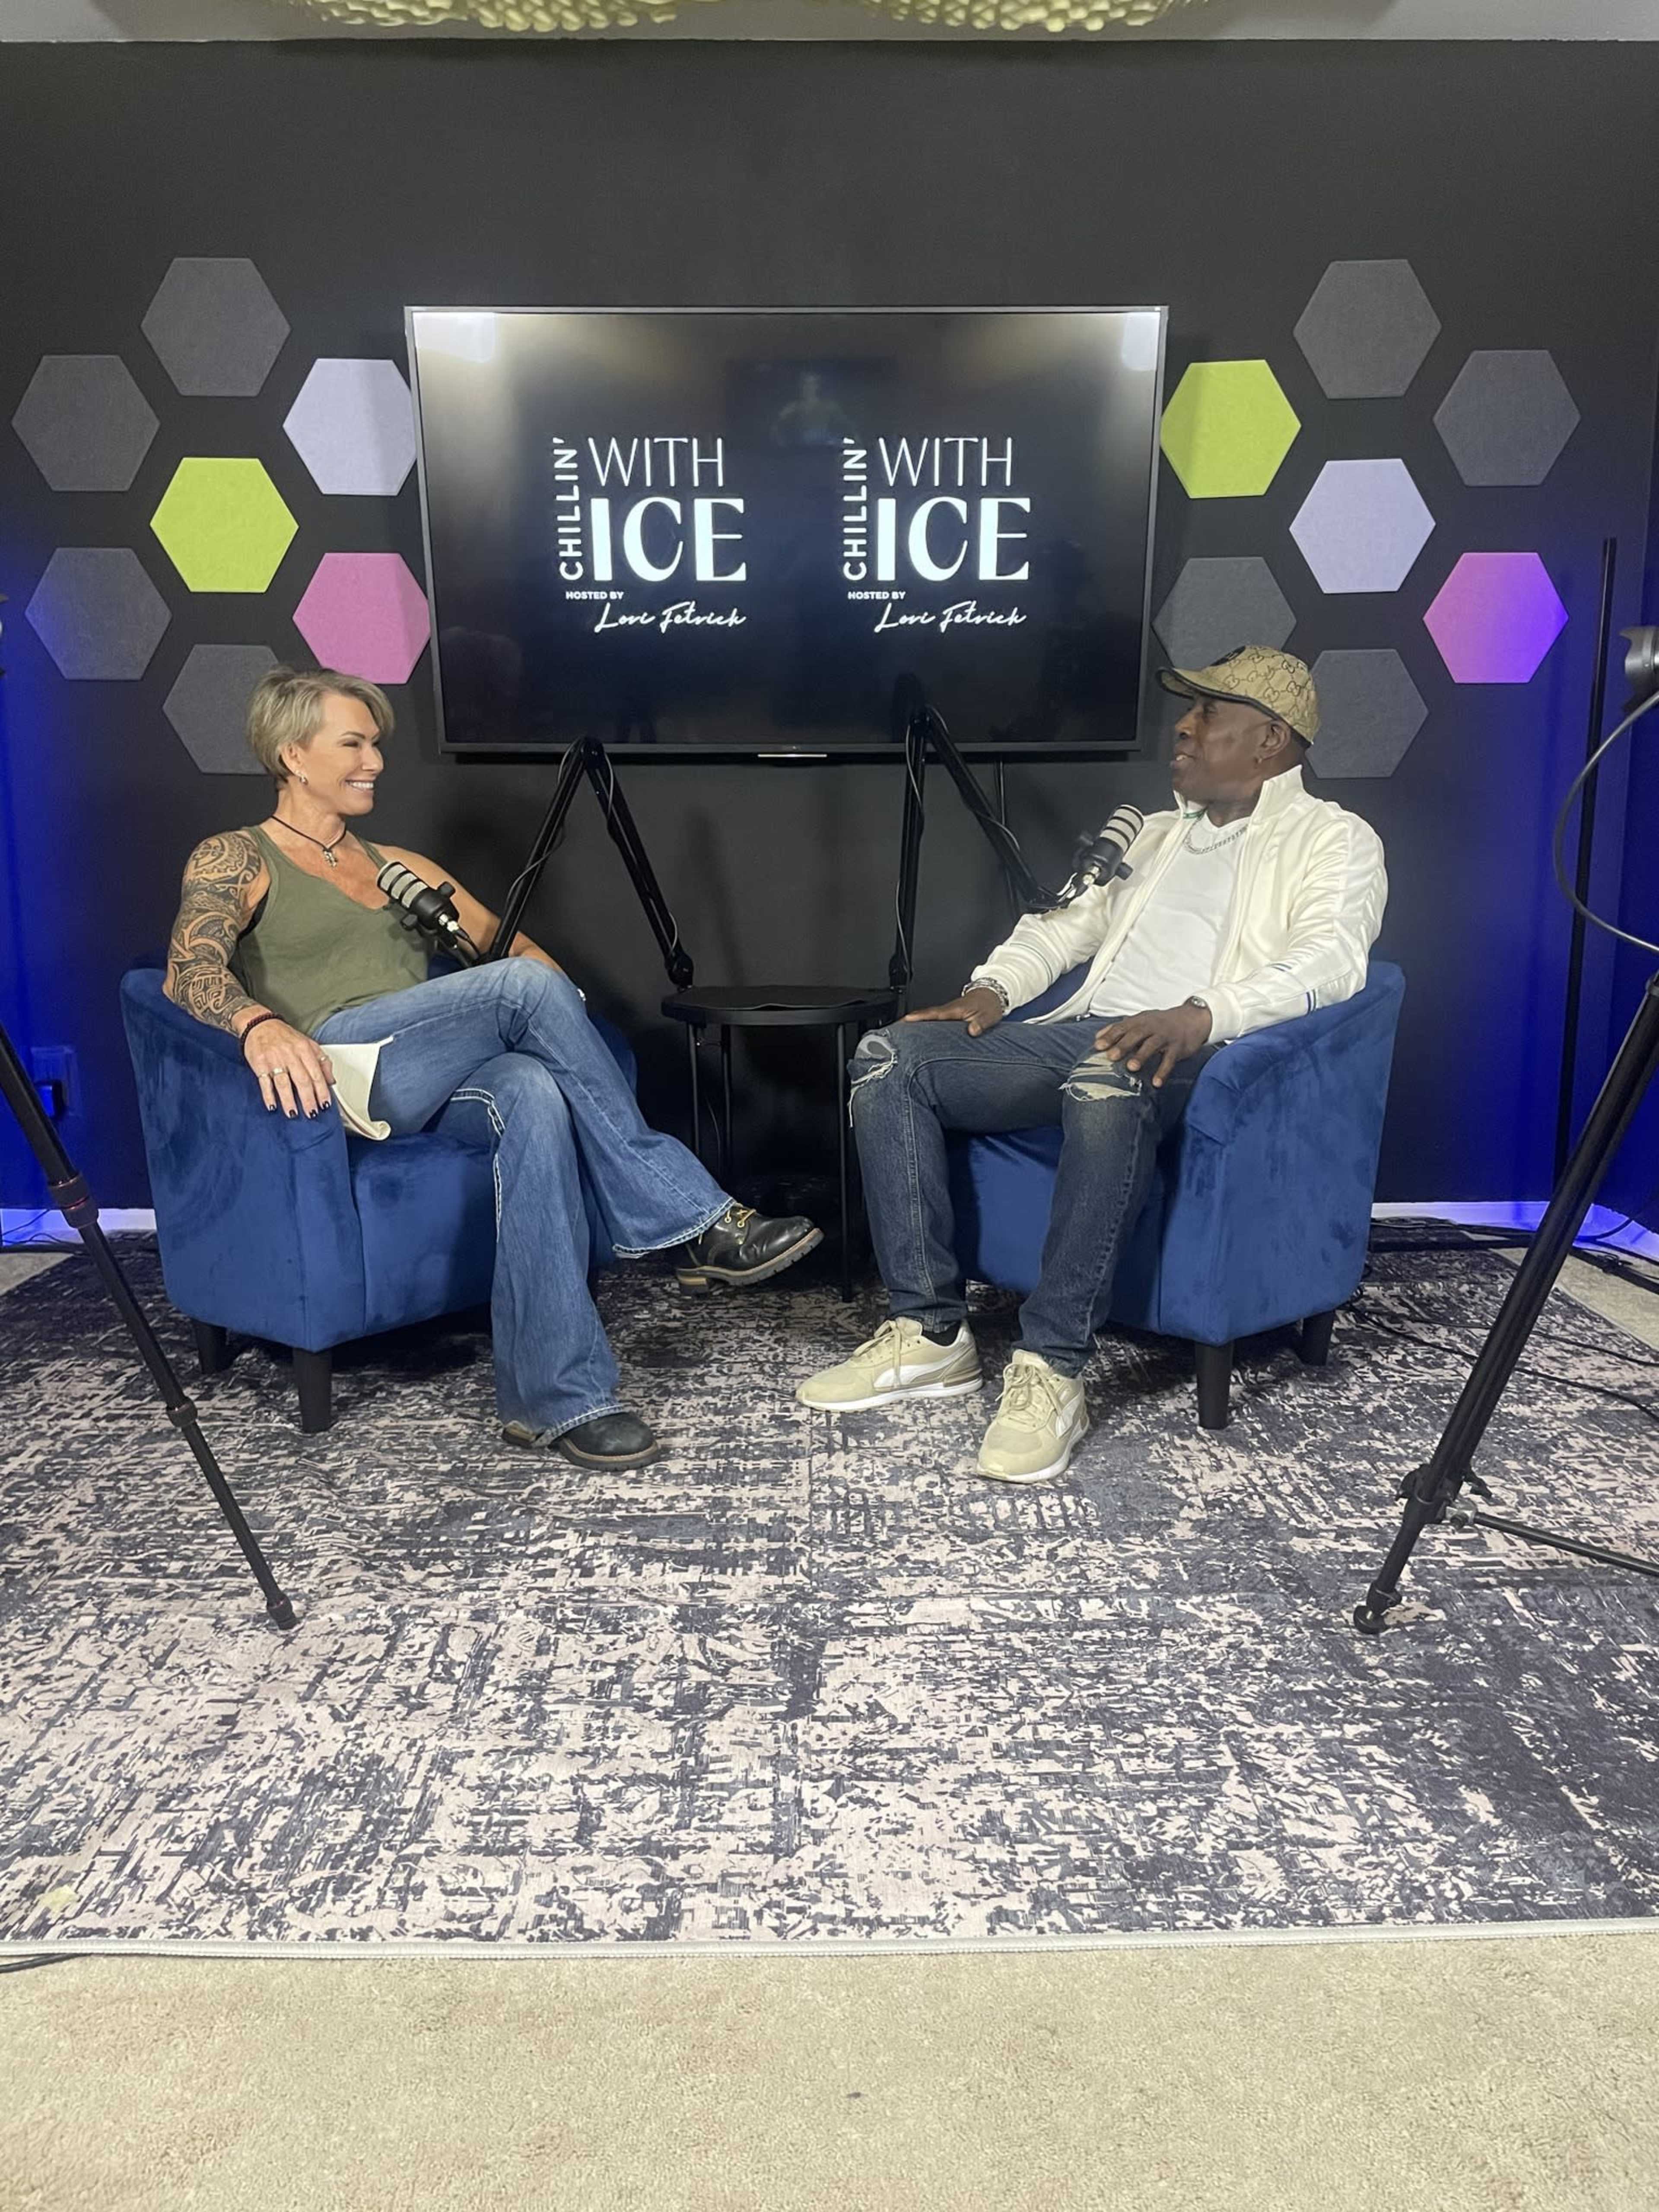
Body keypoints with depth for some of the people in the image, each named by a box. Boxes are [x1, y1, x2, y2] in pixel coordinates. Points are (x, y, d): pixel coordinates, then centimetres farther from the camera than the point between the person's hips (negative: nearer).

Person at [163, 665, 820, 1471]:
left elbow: (506, 943, 22)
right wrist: (259, 1024, -32)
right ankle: (691, 1218, -22)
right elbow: (190, 968, -8)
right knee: (529, 983, -26)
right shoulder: (236, 859, 12)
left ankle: (554, 1398, -36)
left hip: (427, 1085, 5)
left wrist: (553, 1021, -3)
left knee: (535, 1094, -33)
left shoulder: (401, 868, 29)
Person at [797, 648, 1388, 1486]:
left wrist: (1199, 1015, -30)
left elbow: (1328, 960, -12)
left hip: (1195, 1055, -7)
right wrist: (991, 989, 8)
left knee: (1107, 1082, -42)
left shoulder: (1335, 840, 7)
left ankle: (1050, 1368, -34)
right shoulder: (1162, 832, 30)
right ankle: (931, 1331, -13)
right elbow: (1072, 921, 29)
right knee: (888, 1058, -13)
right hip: (1077, 1032, 7)